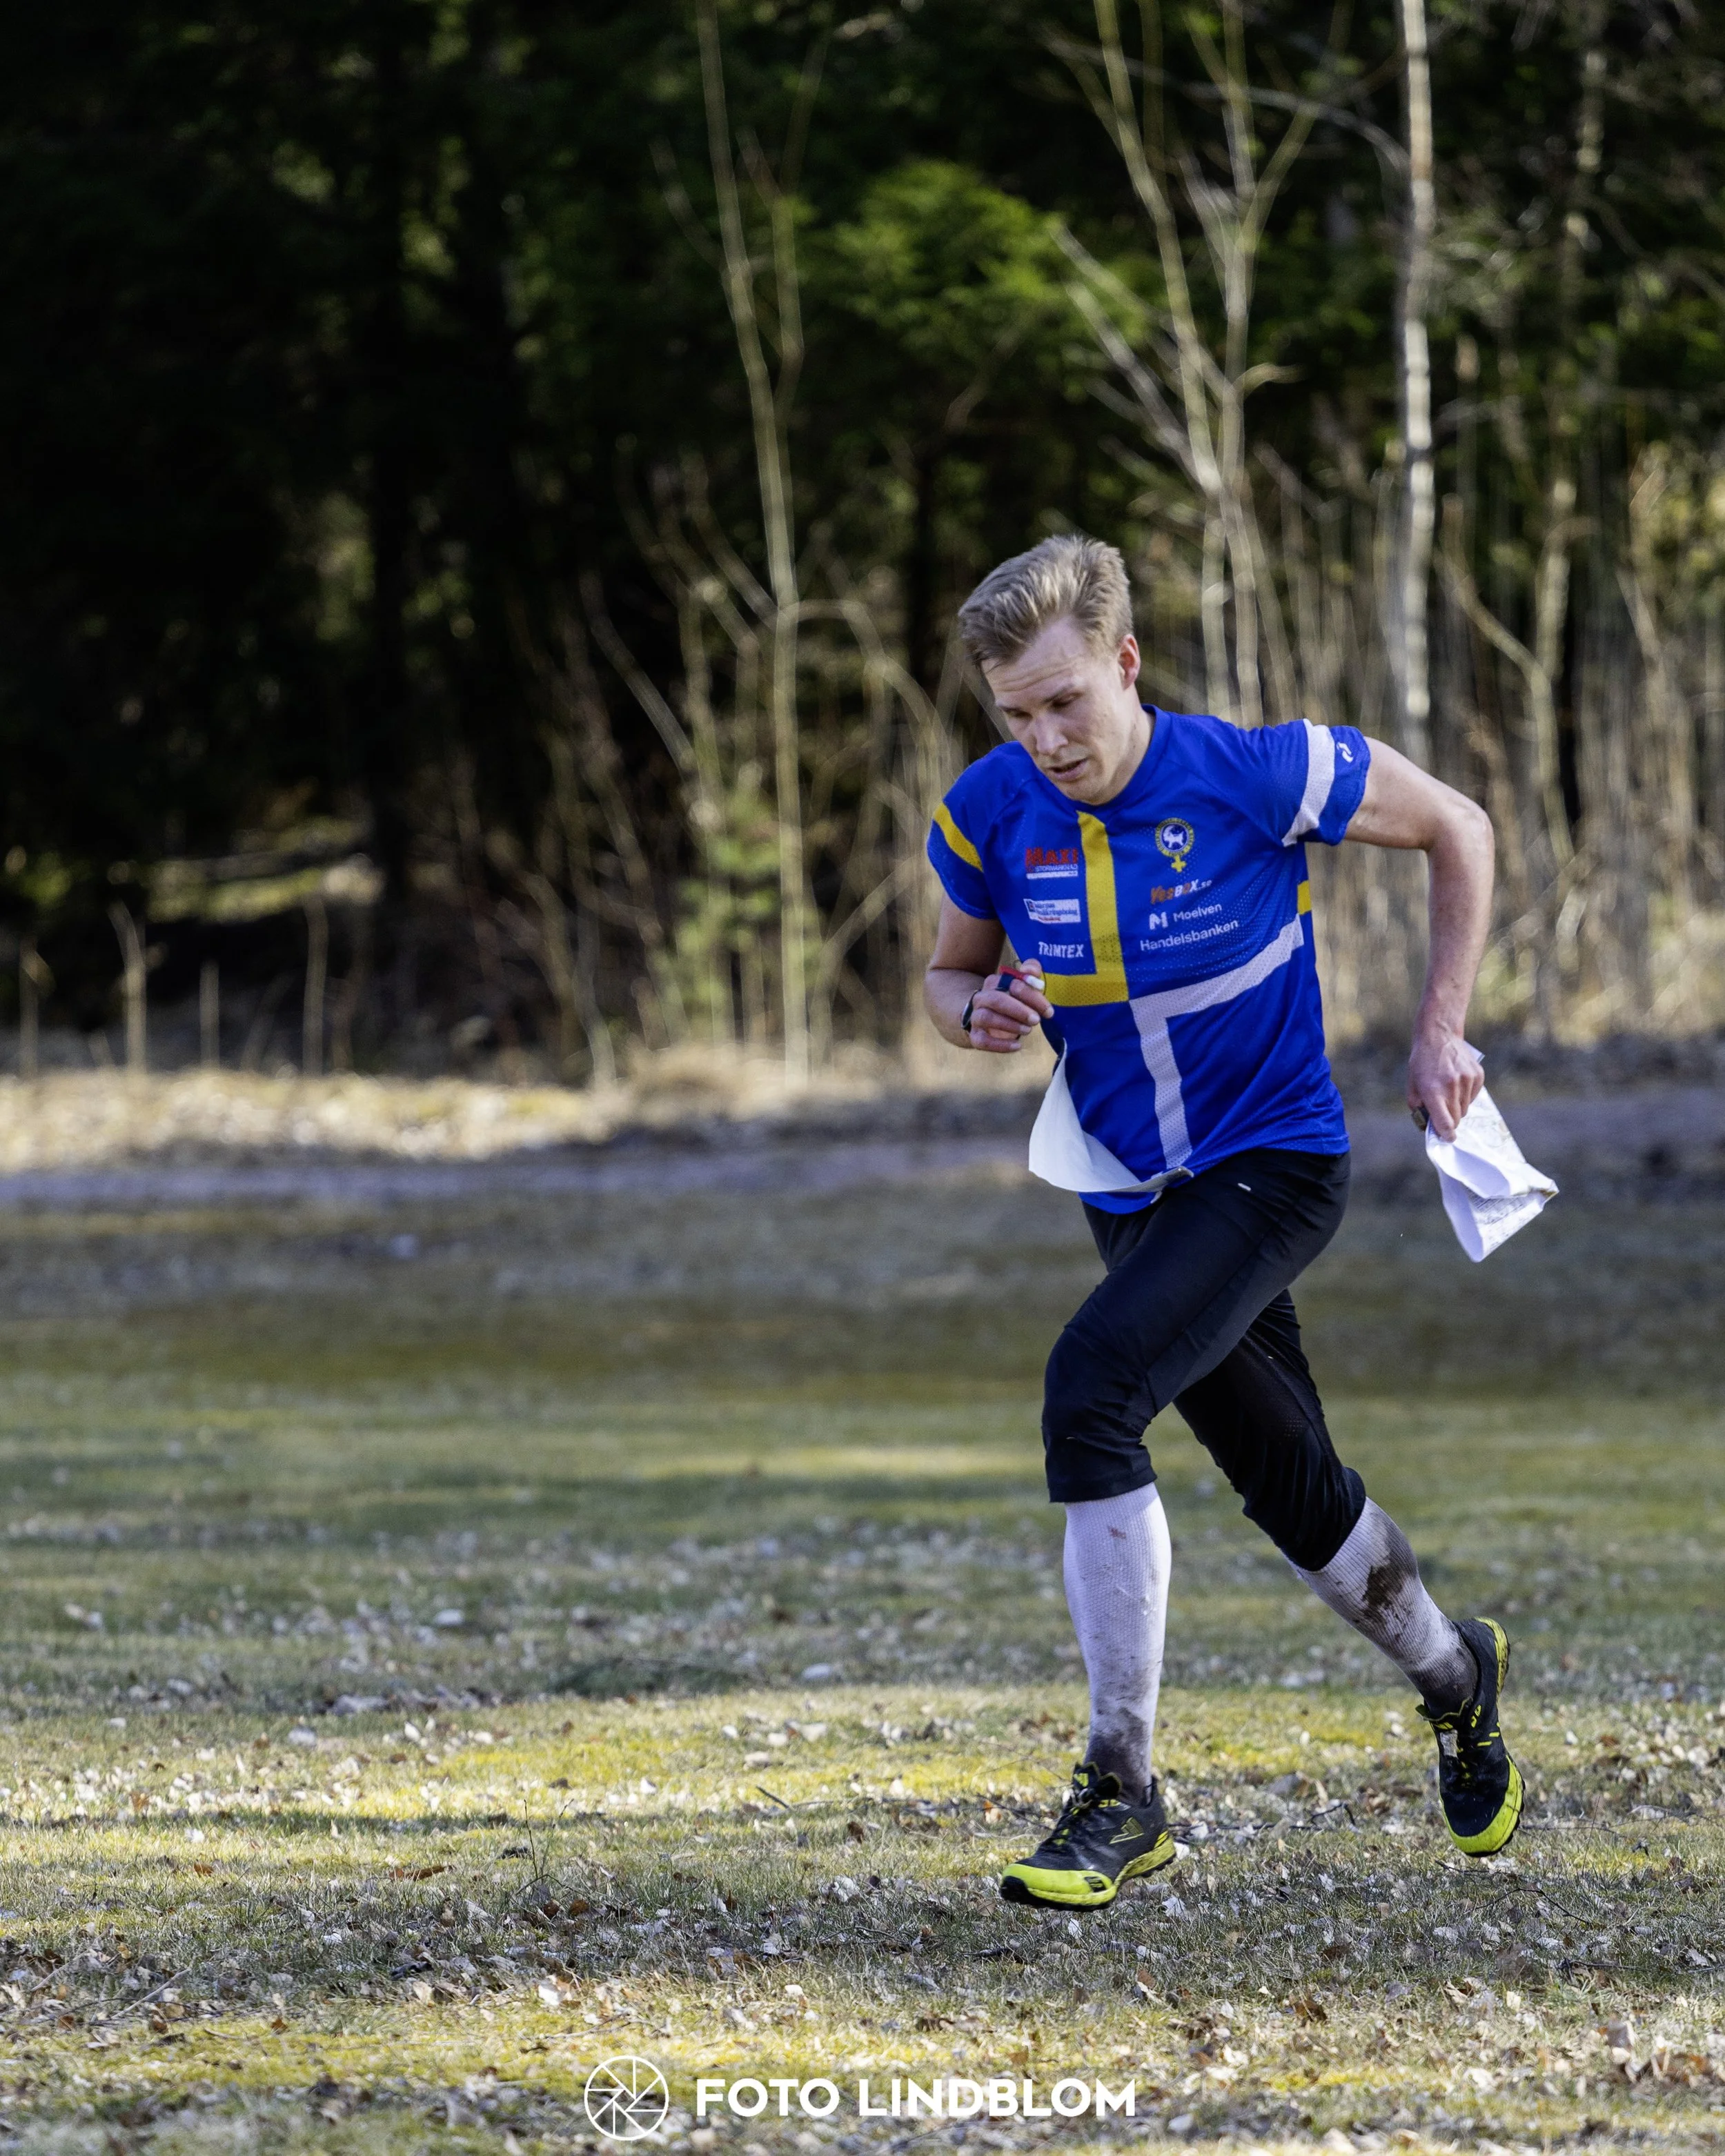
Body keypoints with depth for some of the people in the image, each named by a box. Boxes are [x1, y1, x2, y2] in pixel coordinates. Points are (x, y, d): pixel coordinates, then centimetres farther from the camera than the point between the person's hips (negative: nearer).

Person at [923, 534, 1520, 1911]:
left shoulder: (1258, 775, -20)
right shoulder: (990, 816, -9)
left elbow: (1457, 831, -4)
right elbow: (953, 974, 10)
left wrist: (1442, 1032, -6)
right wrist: (980, 1014, -14)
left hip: (1274, 1165, -5)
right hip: (1133, 1195, 5)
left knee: (1090, 1395, -27)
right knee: (1295, 1497, 14)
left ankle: (1124, 1792, -21)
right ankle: (1452, 1675, 47)